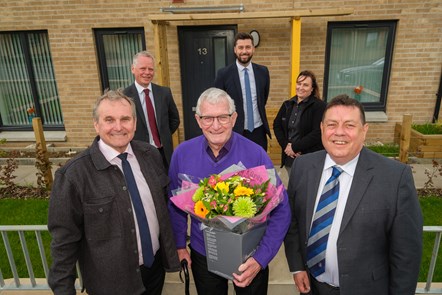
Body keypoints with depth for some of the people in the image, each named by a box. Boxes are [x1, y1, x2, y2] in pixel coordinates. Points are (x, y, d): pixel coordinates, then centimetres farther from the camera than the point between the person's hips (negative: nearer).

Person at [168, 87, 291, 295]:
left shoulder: (256, 155, -20)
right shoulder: (182, 154, -12)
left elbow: (280, 209, -16)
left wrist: (261, 259, -22)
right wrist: (179, 245, 2)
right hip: (202, 254, 2)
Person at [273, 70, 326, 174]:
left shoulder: (319, 106, -7)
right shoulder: (287, 104, 10)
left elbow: (318, 132, -16)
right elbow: (276, 125, 9)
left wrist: (295, 147, -16)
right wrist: (285, 145, -5)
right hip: (289, 157, 5)